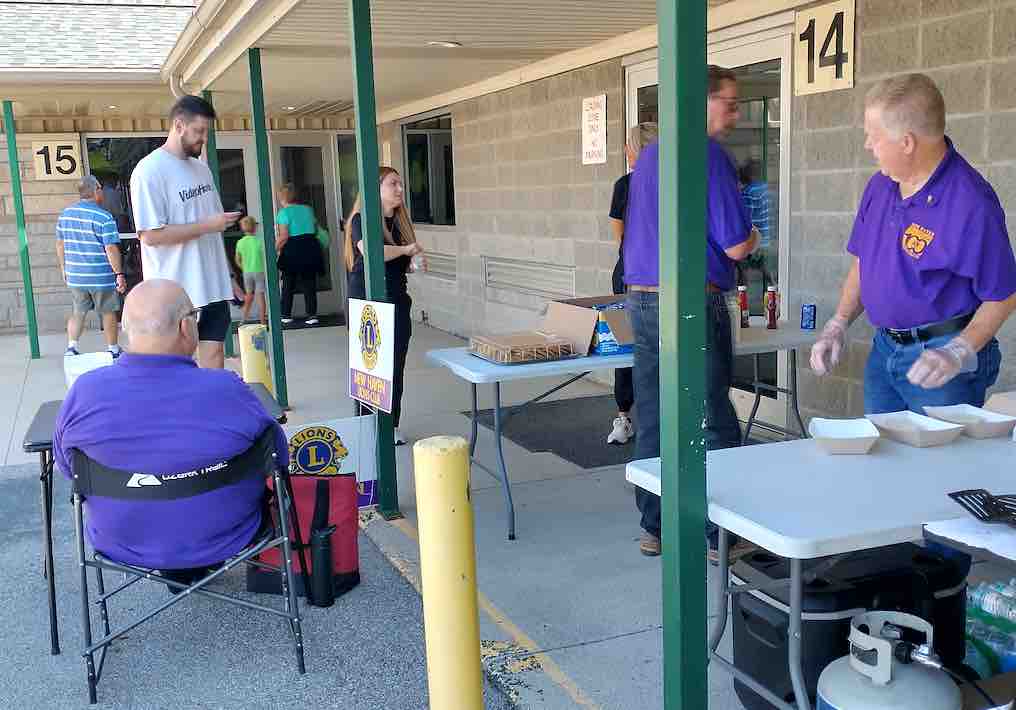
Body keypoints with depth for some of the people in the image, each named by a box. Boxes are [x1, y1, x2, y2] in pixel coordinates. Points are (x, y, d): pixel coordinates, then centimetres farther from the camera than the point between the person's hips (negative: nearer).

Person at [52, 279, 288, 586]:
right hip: (221, 544, -3)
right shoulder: (227, 391, -28)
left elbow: (66, 465, -1)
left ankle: (177, 571, 42)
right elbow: (278, 457, -12)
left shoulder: (85, 391, -20)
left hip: (121, 546, 3)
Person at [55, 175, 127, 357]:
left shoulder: (65, 214, 5)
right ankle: (113, 351, 19)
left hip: (75, 276, 5)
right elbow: (111, 249, -17)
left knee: (77, 313, 16)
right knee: (108, 314, 9)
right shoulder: (104, 218, -16)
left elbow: (60, 244, 12)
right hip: (102, 277, -5)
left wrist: (63, 269, 21)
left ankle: (71, 348, 8)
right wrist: (119, 274, -12)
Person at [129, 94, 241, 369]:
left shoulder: (201, 168, 12)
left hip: (213, 285, 7)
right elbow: (151, 235, -19)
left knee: (213, 351, 8)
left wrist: (226, 276, 13)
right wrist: (207, 225, -16)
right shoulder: (150, 170, -12)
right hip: (177, 291, -7)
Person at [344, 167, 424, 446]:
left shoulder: (400, 221, 12)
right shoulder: (361, 219, -8)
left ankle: (392, 426, 18)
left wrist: (415, 259, 2)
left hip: (397, 303, 6)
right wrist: (406, 249, -19)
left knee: (396, 368, 7)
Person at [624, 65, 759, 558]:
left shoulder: (648, 155, 15)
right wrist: (752, 235, 9)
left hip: (640, 300, 8)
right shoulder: (708, 155, -11)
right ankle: (719, 533, 9)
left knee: (652, 423, 11)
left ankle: (653, 527, 19)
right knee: (714, 425, 2)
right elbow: (736, 247, -14)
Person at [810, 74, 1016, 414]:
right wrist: (838, 326, 1)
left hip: (939, 359, -7)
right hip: (883, 348, 7)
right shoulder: (879, 185, 2)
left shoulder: (971, 204, -20)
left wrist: (959, 354, -23)